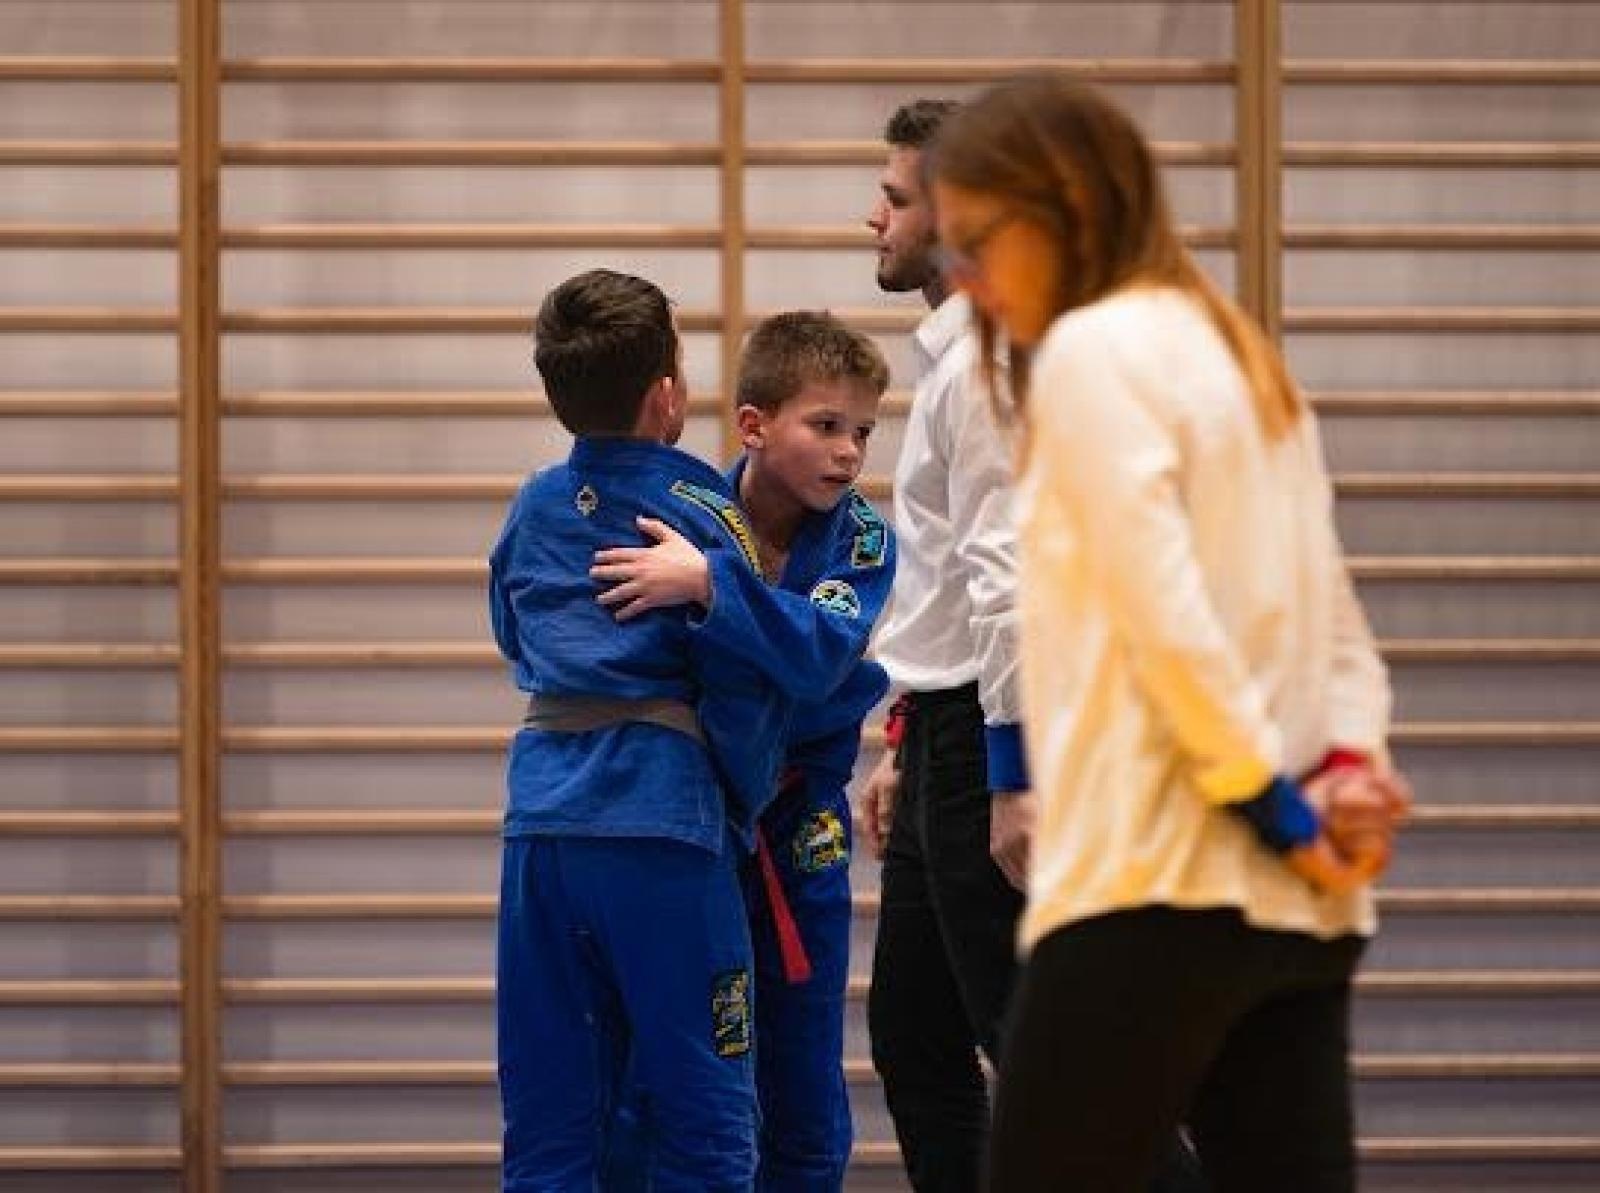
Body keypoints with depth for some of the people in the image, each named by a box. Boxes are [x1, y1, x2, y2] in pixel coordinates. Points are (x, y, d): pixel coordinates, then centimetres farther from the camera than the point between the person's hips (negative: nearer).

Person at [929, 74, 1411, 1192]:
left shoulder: (1095, 352, -7)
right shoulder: (1239, 356, 20)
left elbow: (1166, 618, -17)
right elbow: (1336, 626, 20)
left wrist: (1275, 804, -11)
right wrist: (1353, 765, 3)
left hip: (1157, 887, -8)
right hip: (1297, 901, 8)